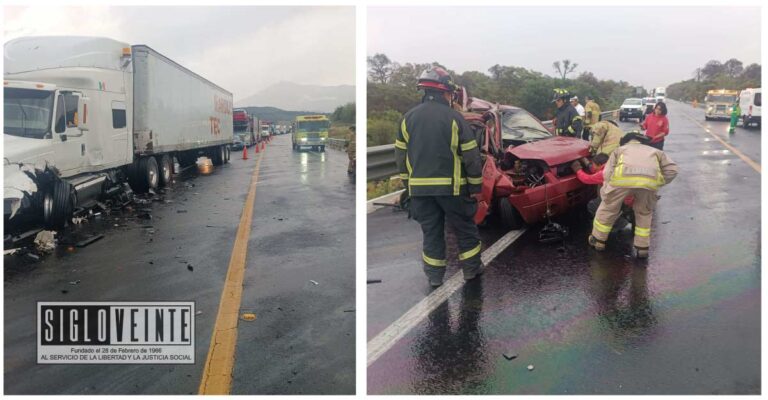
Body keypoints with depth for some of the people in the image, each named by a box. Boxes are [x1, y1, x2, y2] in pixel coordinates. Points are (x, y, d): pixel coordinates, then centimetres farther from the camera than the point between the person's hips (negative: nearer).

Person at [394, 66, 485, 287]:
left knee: (430, 231, 13)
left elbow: (401, 155, 9)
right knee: (464, 228, 14)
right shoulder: (453, 117, -9)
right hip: (451, 186, -3)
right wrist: (475, 187, 1)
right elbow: (471, 155, -8)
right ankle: (471, 269, 24)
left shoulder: (409, 117, 4)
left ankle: (434, 275, 17)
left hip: (419, 188, 3)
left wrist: (408, 183, 18)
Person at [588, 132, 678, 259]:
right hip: (650, 179, 1)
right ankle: (642, 248, 31)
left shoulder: (619, 150, 37)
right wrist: (658, 184, 32)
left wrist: (605, 195, 29)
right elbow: (672, 169, 23)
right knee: (644, 213, 27)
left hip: (622, 177, -1)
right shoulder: (655, 151, 41)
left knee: (608, 208, 22)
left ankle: (598, 240, 36)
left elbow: (608, 174, 22)